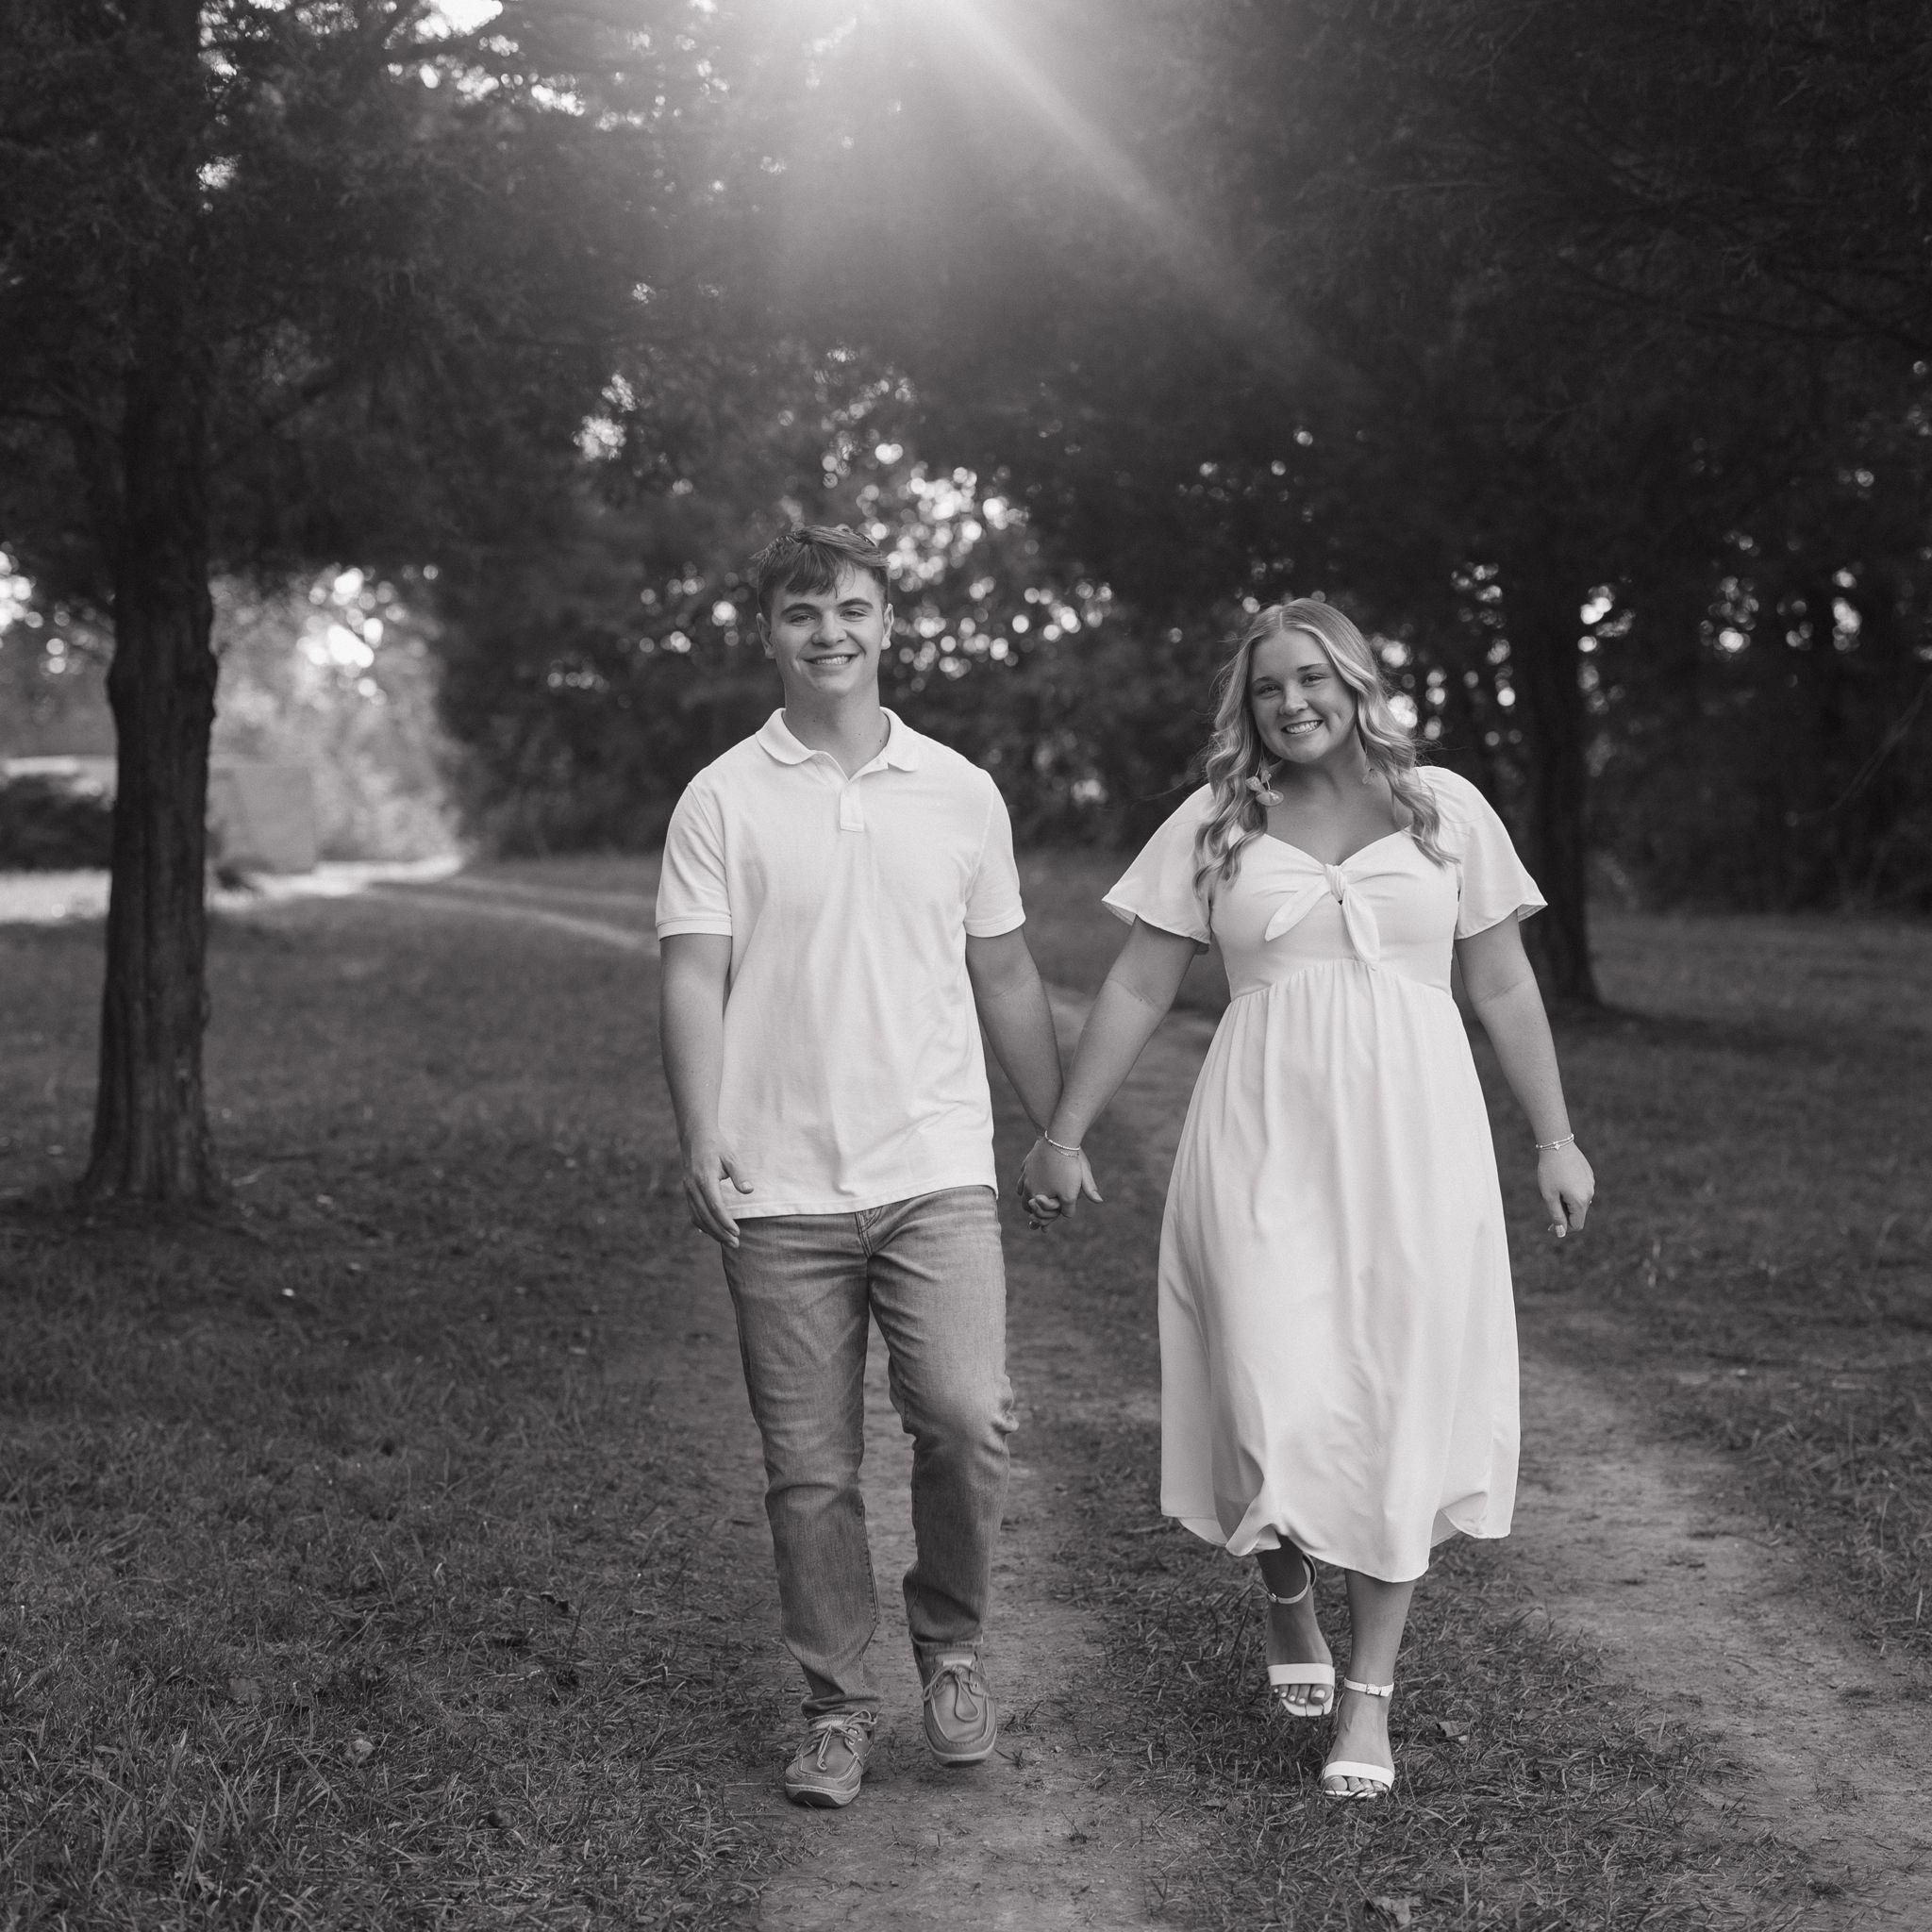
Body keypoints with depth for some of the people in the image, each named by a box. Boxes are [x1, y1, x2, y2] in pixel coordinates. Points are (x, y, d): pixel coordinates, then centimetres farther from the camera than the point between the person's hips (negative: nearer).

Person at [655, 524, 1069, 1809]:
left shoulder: (962, 792, 10)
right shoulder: (723, 800, 3)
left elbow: (1005, 976, 17)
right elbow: (695, 979, -4)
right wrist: (702, 1142, -16)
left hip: (937, 1172, 1)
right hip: (781, 1188, -1)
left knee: (967, 1417, -14)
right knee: (810, 1466, 3)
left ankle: (952, 1641, 12)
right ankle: (839, 1705, 19)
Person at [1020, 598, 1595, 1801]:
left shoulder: (1445, 808, 7)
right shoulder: (1215, 825, 6)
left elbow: (1505, 986, 11)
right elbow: (1138, 990, 9)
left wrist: (1557, 1138, 8)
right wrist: (1064, 1135, 7)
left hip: (1412, 1139, 1)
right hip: (1264, 1144, 0)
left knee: (1400, 1410, 1)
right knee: (1278, 1406, -9)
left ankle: (1371, 1691, 14)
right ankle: (1289, 1601, 24)